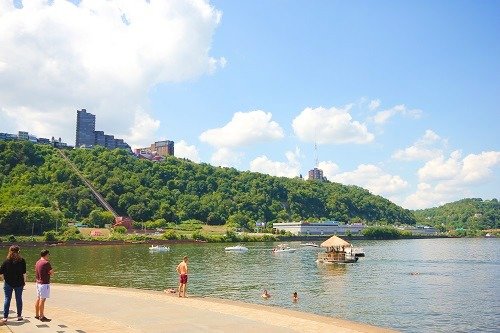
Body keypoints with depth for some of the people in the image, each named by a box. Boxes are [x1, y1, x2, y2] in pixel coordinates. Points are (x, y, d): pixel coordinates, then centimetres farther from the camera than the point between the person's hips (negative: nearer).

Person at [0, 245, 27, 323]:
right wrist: (24, 281, 7)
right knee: (19, 299, 9)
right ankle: (19, 316, 15)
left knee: (7, 299, 5)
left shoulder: (7, 261, -6)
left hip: (8, 283, -1)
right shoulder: (22, 260, -5)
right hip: (19, 283, 1)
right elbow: (24, 273, -3)